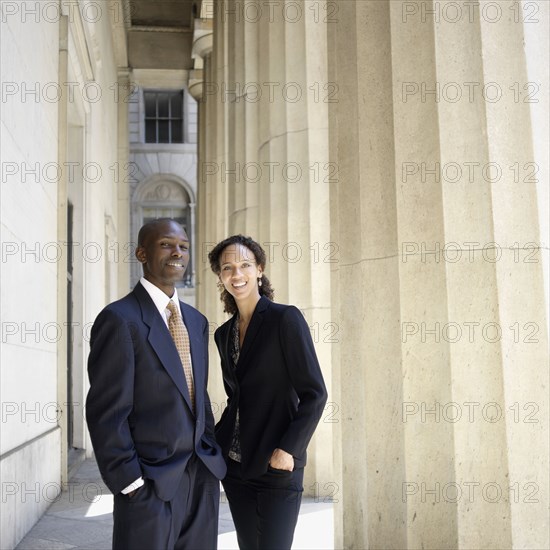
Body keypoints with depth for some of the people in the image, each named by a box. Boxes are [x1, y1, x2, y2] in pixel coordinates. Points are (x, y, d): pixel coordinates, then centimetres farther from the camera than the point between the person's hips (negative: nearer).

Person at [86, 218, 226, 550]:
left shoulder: (197, 321, 12)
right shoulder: (120, 319, -11)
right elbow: (107, 413, -14)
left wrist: (215, 457, 12)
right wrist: (131, 483, -15)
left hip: (203, 479, 7)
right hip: (150, 486, -6)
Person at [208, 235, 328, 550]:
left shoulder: (285, 318, -8)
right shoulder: (224, 333, 11)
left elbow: (315, 393, -12)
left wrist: (288, 449, -18)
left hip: (277, 466, -6)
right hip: (235, 465, 6)